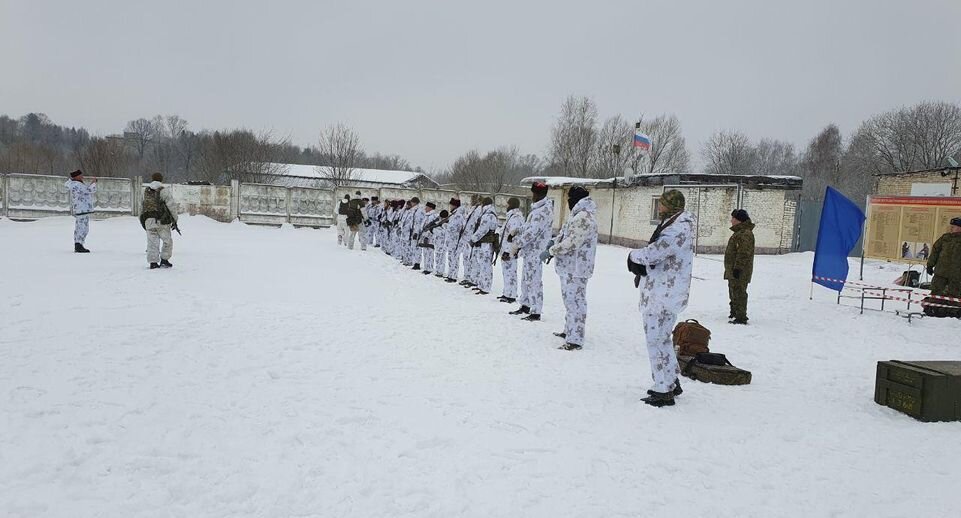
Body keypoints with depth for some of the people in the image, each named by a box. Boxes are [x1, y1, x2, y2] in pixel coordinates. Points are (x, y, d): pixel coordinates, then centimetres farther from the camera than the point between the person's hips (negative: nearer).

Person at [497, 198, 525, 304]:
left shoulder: (515, 217, -16)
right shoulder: (512, 215, 18)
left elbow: (513, 235, -23)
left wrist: (507, 251, -23)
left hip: (509, 251, -11)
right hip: (506, 250, 11)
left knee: (510, 272, -7)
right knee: (507, 272, 16)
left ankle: (511, 296, -3)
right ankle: (507, 293, 25)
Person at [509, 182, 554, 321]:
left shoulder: (543, 211, -18)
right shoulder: (538, 208, 14)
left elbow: (532, 232, -22)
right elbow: (526, 227, 19)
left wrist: (516, 245, -15)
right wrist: (518, 242, 11)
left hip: (535, 252, -10)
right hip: (529, 251, 10)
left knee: (534, 282, -6)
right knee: (526, 280, 19)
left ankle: (536, 313, 0)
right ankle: (525, 306, 31)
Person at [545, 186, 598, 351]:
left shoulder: (583, 217, -19)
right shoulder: (578, 215, 16)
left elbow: (571, 243, -23)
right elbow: (566, 236, 25)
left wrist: (551, 251, -12)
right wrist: (555, 242, 9)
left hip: (576, 269, -11)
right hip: (570, 267, 11)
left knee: (575, 301, -9)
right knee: (570, 300, 20)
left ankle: (575, 340, -7)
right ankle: (569, 331, 33)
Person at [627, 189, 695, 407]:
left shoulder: (677, 231, -22)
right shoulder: (681, 225, 13)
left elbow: (652, 253, -26)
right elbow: (658, 254, 14)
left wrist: (633, 255, -6)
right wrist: (642, 267, -3)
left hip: (663, 296, -11)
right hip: (667, 293, 11)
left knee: (656, 341, -2)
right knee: (663, 339, 21)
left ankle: (663, 392, 6)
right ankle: (672, 383, 34)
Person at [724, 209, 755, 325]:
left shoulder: (745, 234, -17)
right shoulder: (739, 232, 18)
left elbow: (743, 253, -24)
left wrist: (738, 268, -25)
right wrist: (730, 269, 25)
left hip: (740, 272, -11)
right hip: (733, 271, 11)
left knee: (738, 293, -10)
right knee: (733, 293, 20)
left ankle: (741, 318, -8)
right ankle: (734, 314, 32)